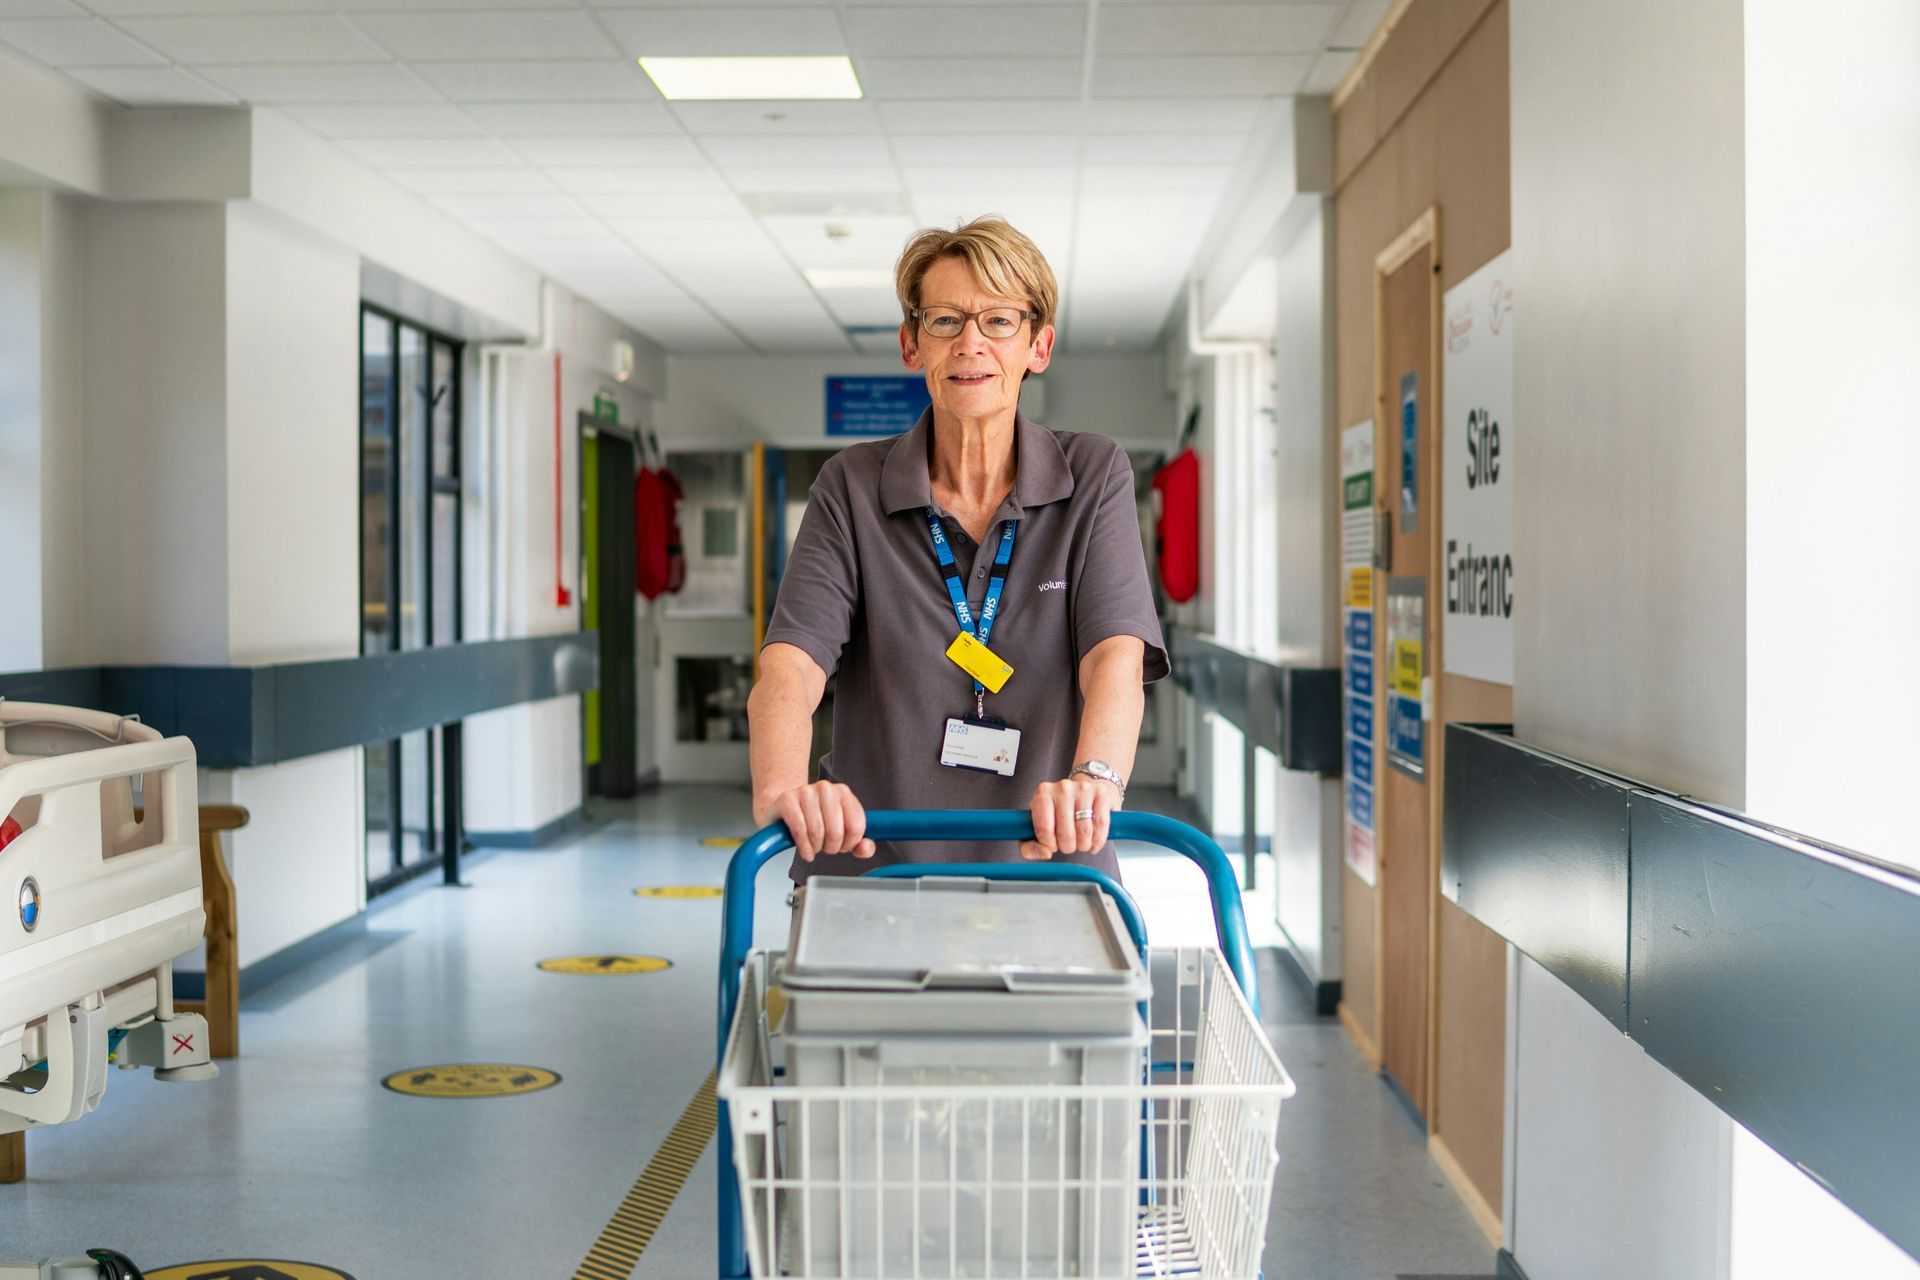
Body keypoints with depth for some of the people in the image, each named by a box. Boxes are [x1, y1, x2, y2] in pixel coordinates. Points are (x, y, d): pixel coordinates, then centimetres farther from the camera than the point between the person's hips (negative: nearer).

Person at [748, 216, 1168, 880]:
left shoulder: (1093, 476, 4)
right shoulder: (852, 488, 4)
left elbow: (1117, 653, -10)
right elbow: (790, 661, -10)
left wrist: (1094, 777, -32)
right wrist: (781, 788, -31)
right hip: (872, 870, 0)